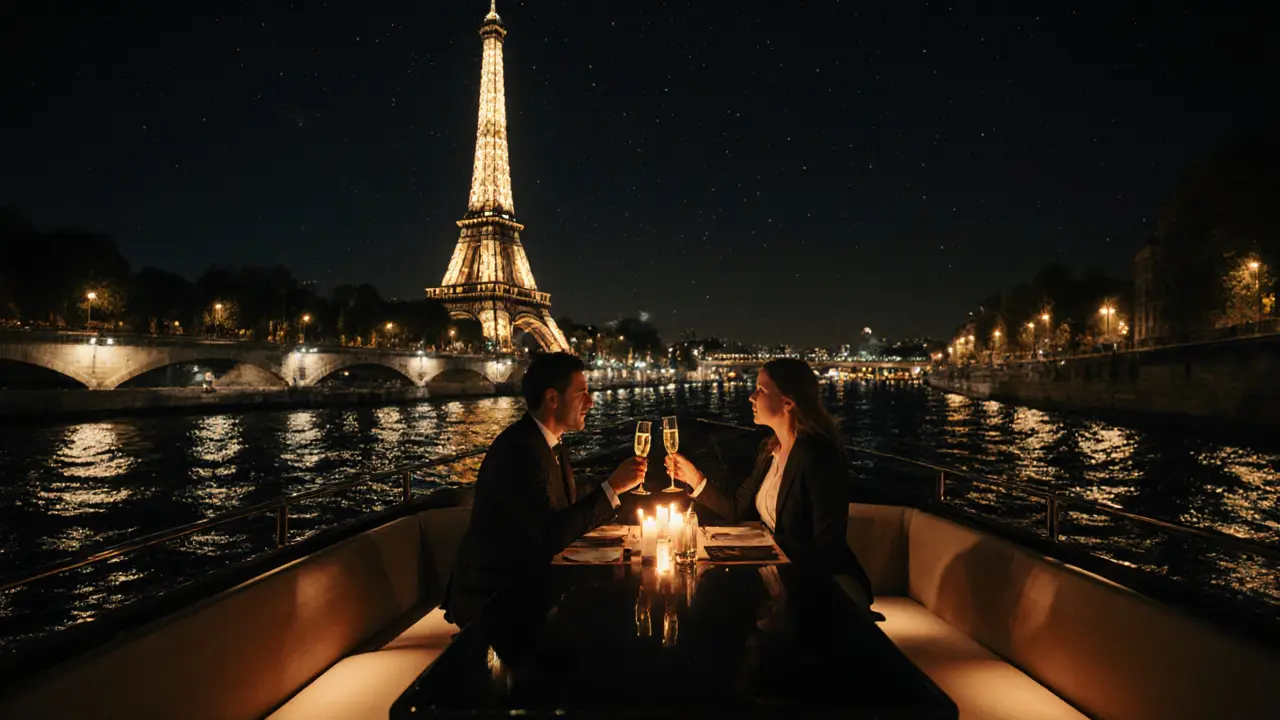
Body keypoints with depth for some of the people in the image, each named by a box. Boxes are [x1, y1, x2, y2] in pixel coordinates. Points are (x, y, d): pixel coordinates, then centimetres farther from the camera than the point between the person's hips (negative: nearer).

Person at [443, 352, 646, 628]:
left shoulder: (551, 444, 7)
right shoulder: (519, 450, -23)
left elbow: (568, 509, 8)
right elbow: (553, 535, -28)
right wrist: (612, 487, -24)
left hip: (525, 580, 8)